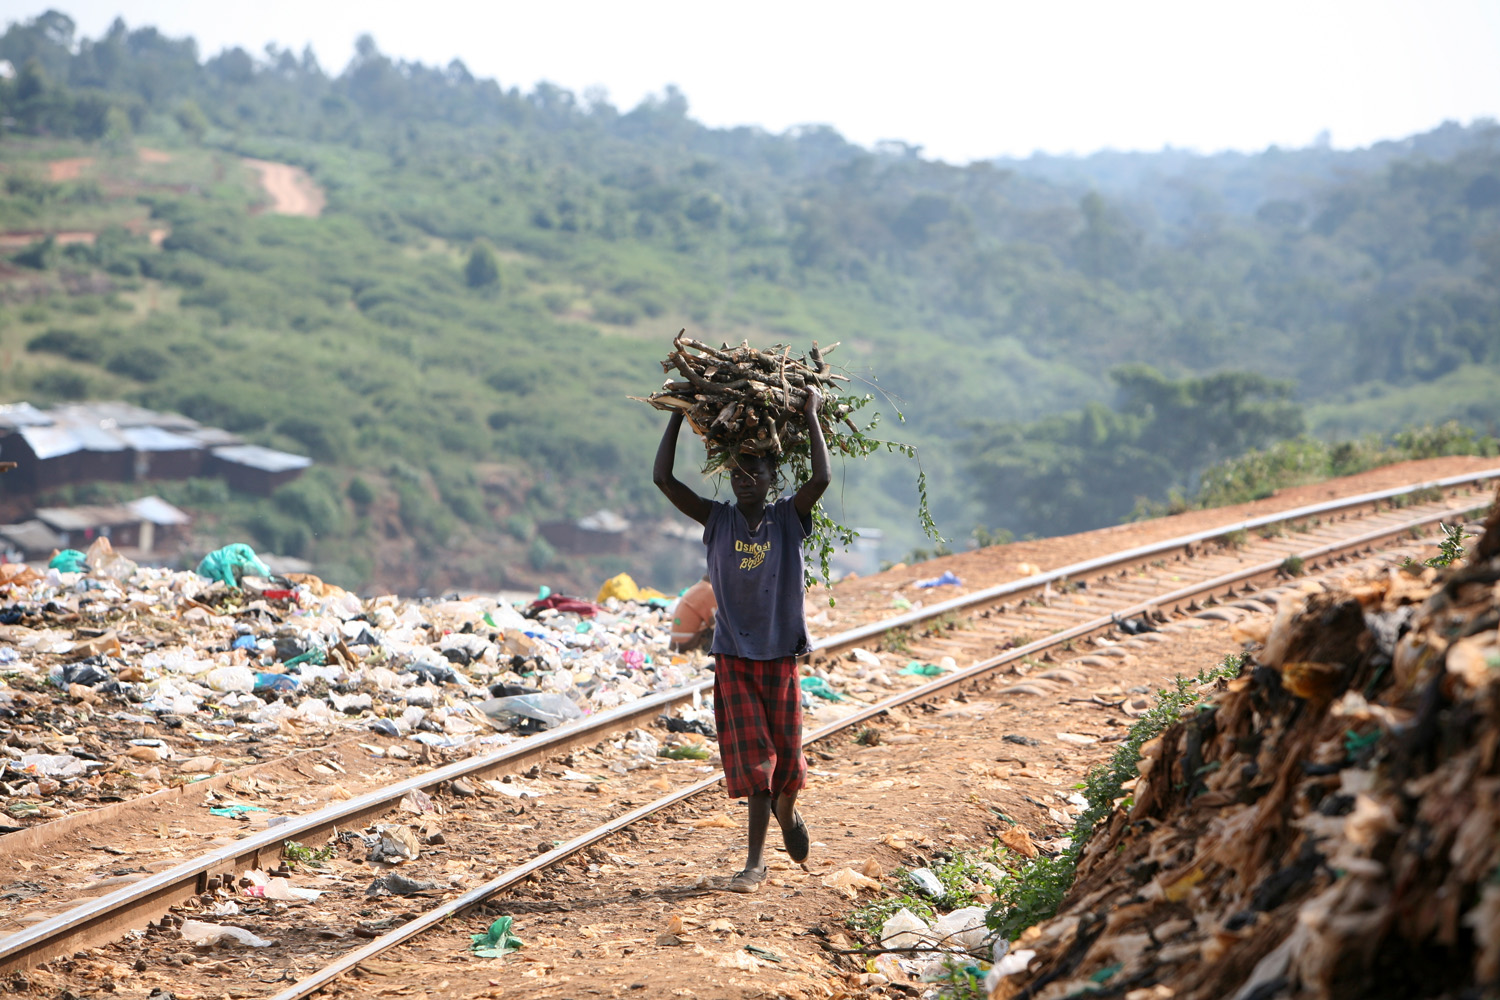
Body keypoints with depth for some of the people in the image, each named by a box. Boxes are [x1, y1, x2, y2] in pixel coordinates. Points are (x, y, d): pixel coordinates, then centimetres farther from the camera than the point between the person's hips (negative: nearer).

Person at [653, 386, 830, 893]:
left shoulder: (789, 518, -2)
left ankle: (786, 810, 39)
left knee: (784, 749, 6)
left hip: (780, 652, 0)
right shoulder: (717, 520, 1)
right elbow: (663, 478, -6)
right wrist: (678, 414, -4)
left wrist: (811, 414, -14)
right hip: (733, 654, 0)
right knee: (751, 753, -2)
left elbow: (822, 478, -20)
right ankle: (755, 858, 2)